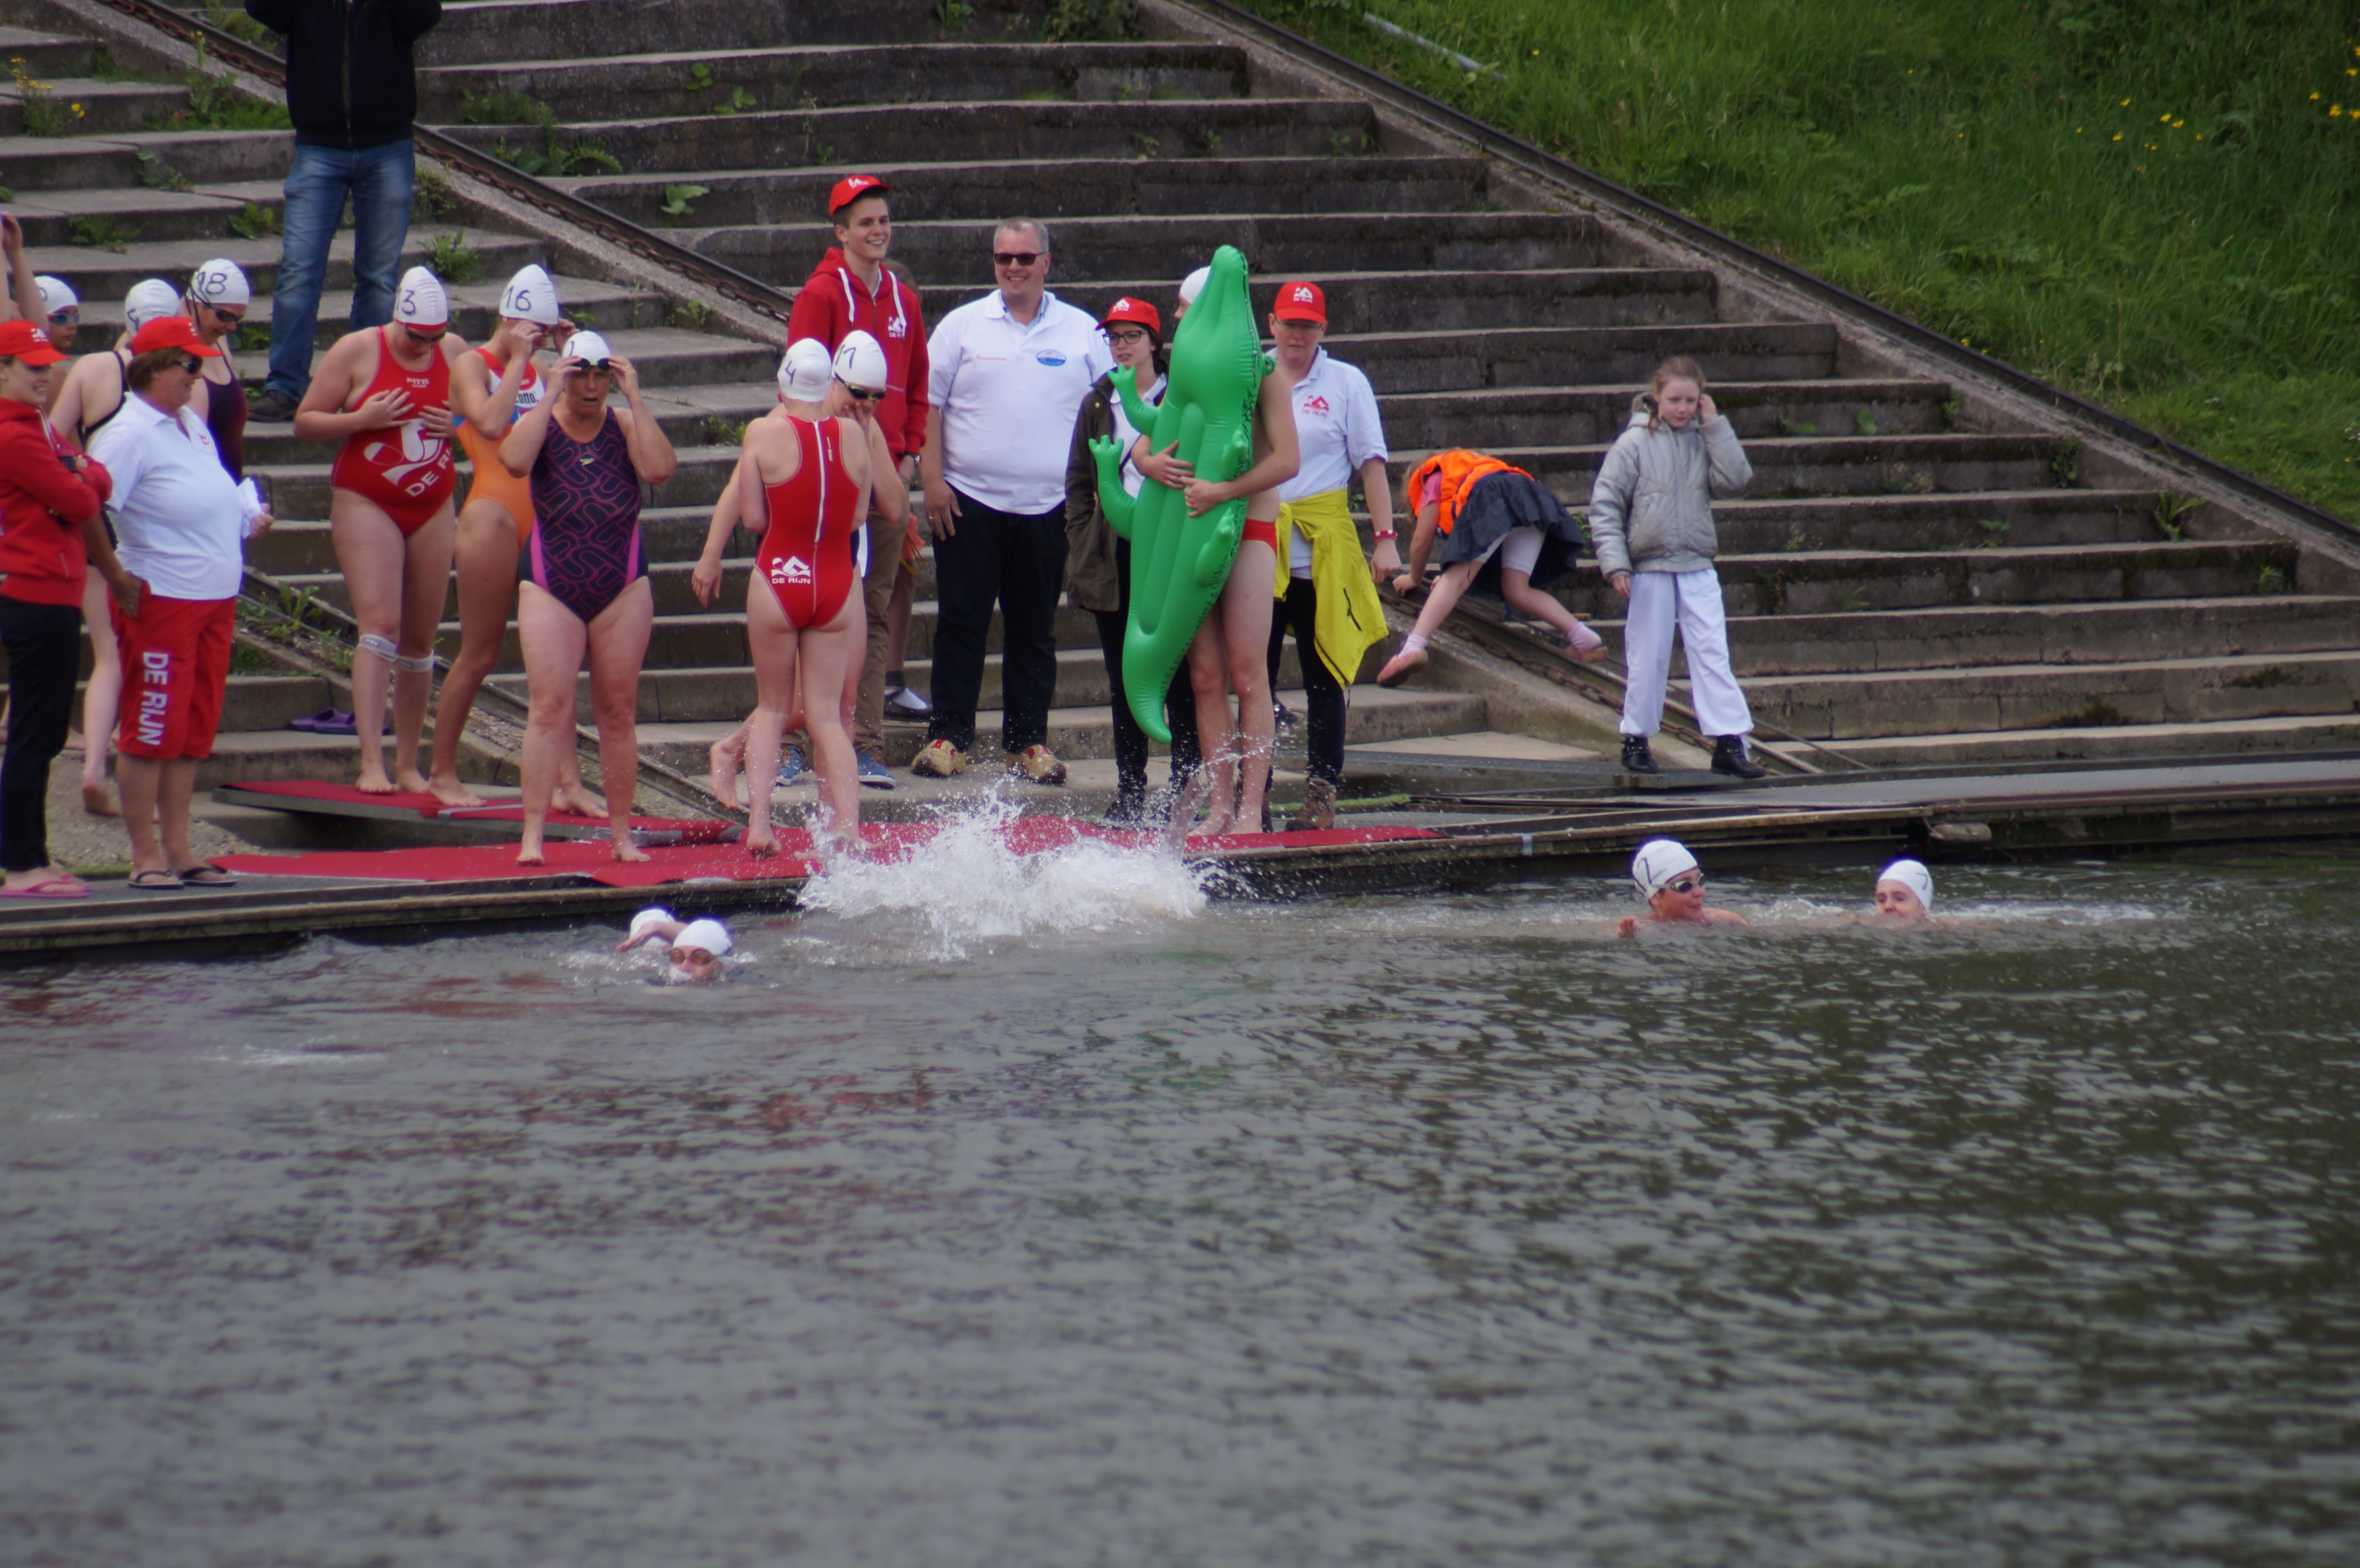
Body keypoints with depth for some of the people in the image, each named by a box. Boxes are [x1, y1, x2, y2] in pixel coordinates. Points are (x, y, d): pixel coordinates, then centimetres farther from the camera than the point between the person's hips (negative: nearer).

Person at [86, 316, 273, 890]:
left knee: (195, 729, 11)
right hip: (161, 600, -9)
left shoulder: (192, 425, 15)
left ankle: (178, 849, 17)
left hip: (215, 596, 9)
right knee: (152, 730, -3)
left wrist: (249, 518, 12)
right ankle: (146, 856, 3)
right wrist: (118, 579, -22)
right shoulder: (129, 434, -14)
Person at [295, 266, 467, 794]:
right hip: (367, 506, -4)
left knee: (420, 640, 7)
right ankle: (372, 763, -22)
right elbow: (304, 423, -3)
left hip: (432, 510, 4)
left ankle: (408, 765, 15)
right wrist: (361, 419, -19)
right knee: (380, 625, -17)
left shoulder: (456, 354, 6)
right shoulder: (357, 351, -5)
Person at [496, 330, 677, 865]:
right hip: (550, 585, -1)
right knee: (550, 709, -10)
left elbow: (660, 469, -17)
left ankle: (622, 833, 14)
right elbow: (515, 461, -21)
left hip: (623, 588, 1)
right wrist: (551, 396, -18)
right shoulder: (542, 424, 1)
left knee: (619, 713, 6)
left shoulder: (625, 426, 3)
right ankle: (532, 834, -12)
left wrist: (635, 399, -14)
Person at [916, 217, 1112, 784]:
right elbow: (928, 404, 3)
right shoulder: (963, 326, 3)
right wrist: (932, 480, -5)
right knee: (960, 625, 0)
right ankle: (948, 736, 5)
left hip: (1046, 505, 1)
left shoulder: (1081, 333, 7)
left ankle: (1029, 739, 13)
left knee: (1034, 631, 7)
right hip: (969, 503, -1)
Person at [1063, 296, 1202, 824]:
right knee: (1123, 678, 5)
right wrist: (1081, 549, 4)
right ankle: (1130, 792, 8)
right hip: (1114, 556, 4)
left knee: (1179, 675, -4)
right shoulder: (1098, 405, 12)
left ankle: (1186, 788, 2)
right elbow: (1079, 483, 13)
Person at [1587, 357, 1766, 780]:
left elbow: (1736, 479, -8)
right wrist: (1615, 562, -13)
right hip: (1650, 569, -2)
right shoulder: (1635, 444, -3)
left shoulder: (1703, 441, 6)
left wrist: (1715, 427, -7)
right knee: (1648, 658, 5)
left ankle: (1730, 743, -5)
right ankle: (1636, 741, 17)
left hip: (1698, 569, 2)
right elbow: (1604, 505, -4)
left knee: (1713, 654, -3)